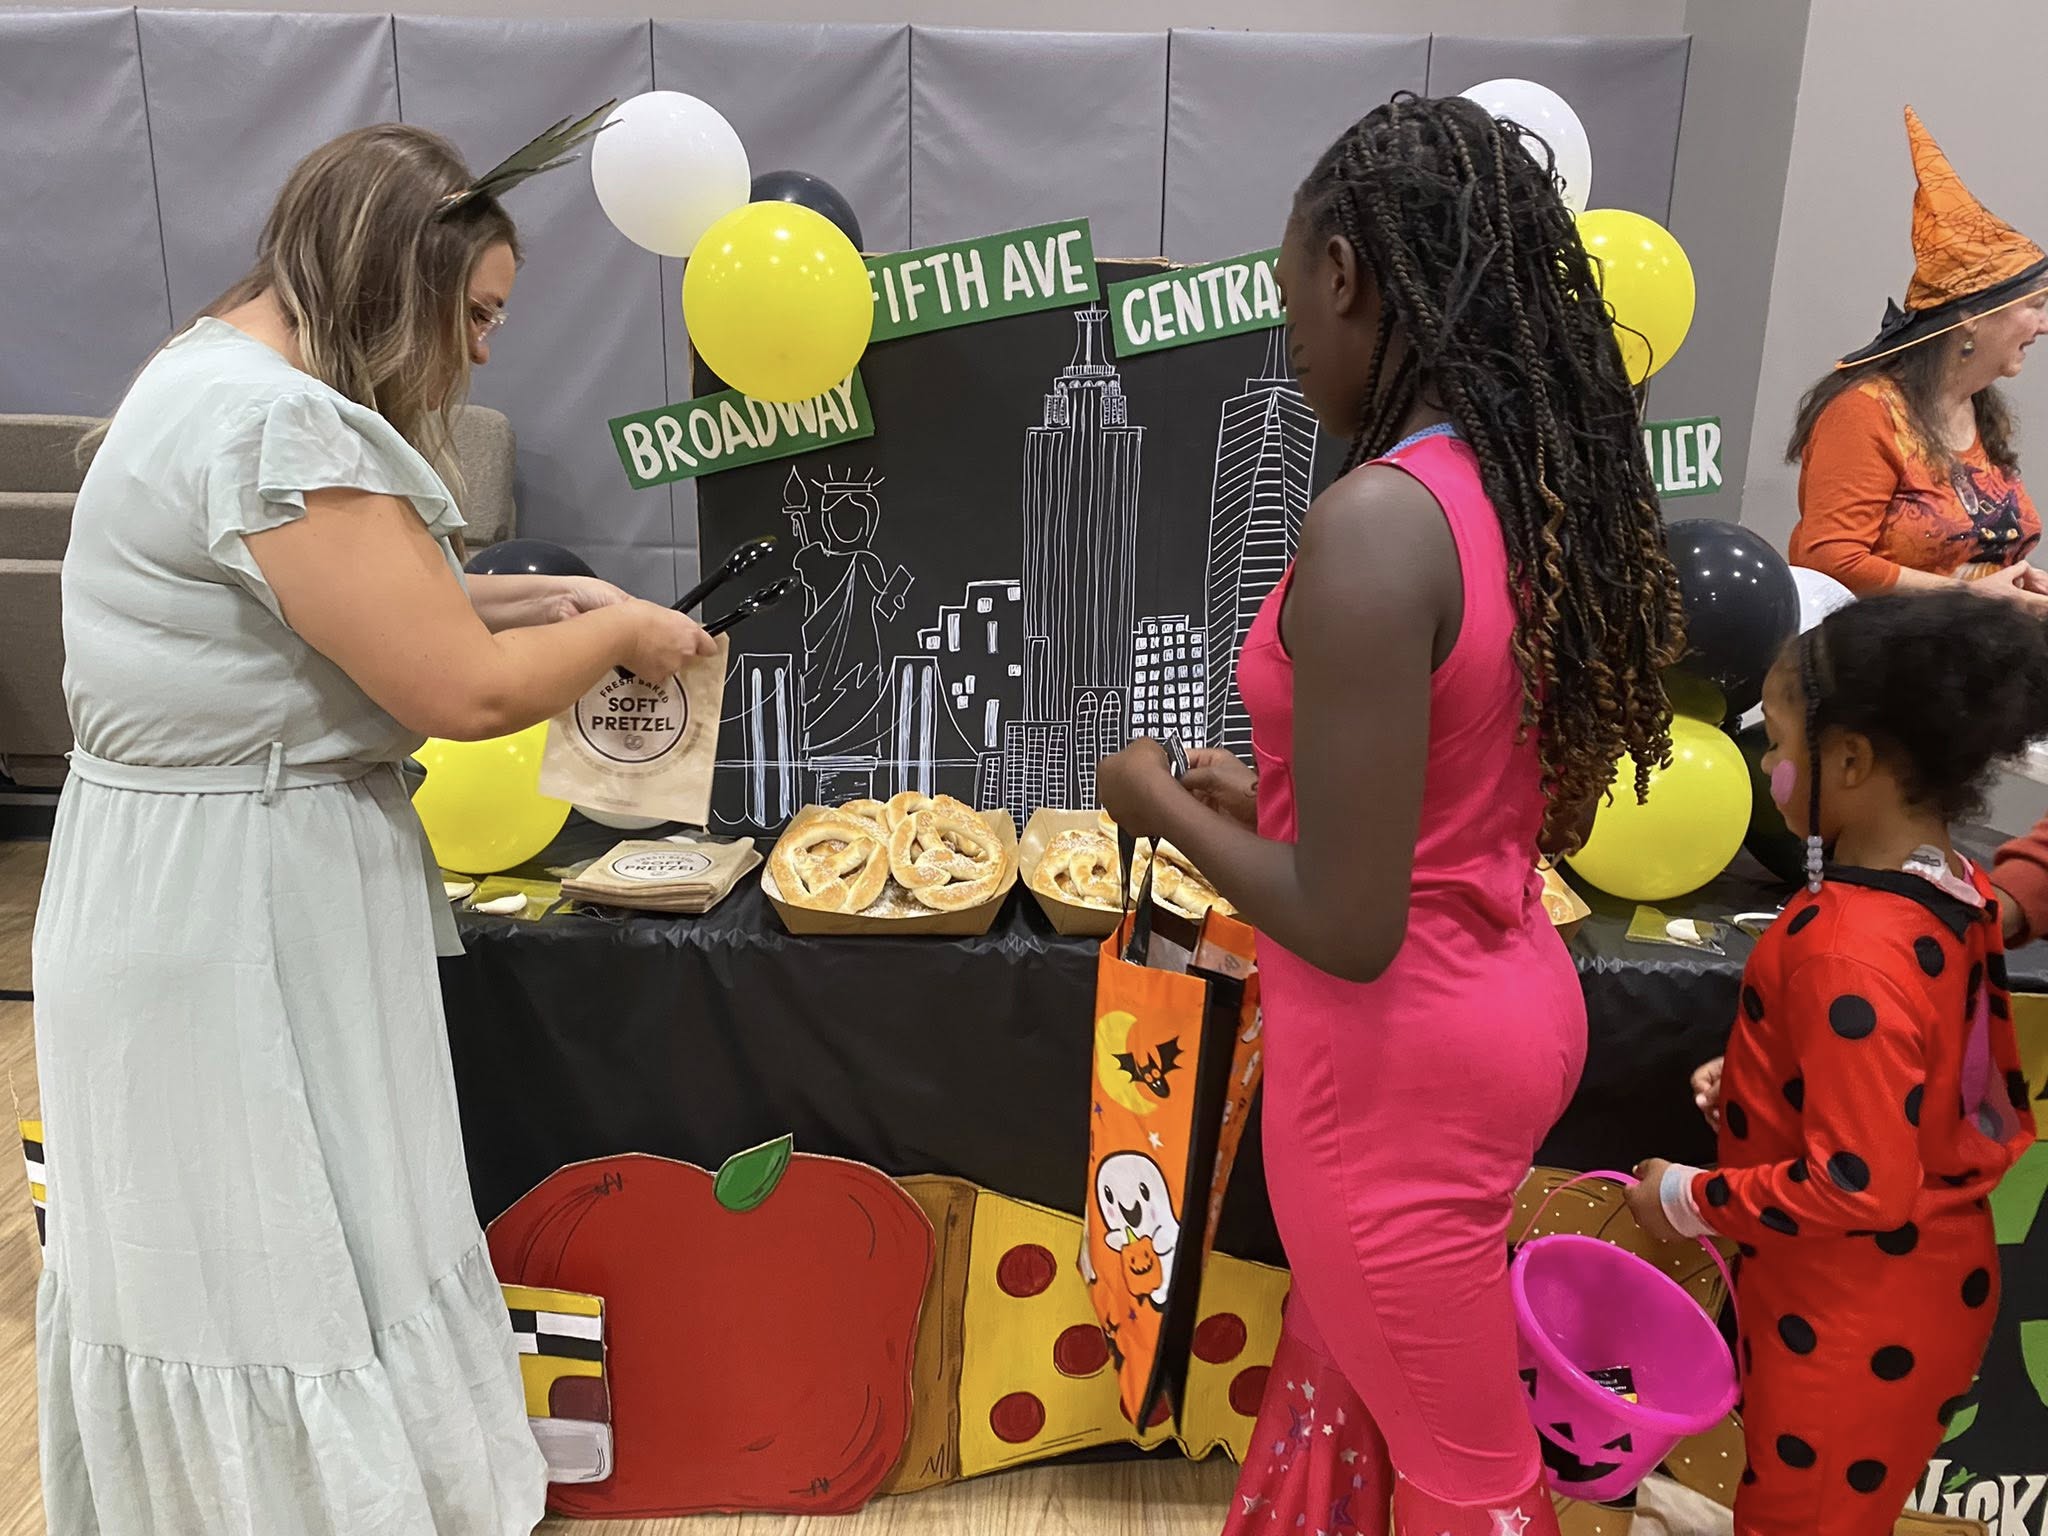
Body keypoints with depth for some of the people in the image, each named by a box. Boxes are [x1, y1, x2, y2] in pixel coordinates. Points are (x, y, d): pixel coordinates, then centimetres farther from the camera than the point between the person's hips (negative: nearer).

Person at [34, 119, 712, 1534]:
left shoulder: (230, 372, 11)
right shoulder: (278, 425, -23)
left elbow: (360, 610, 17)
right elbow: (465, 692, -23)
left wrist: (534, 601, 8)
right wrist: (618, 634, -7)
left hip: (247, 876, 10)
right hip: (232, 910, -10)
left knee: (233, 1252, 22)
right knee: (278, 1269, 6)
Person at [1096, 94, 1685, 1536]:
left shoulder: (1377, 522, -27)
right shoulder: (1547, 490, -1)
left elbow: (1346, 927, -25)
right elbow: (1557, 806, 10)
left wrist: (1165, 806, -8)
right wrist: (1281, 797, 13)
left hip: (1400, 1058, -8)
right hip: (1513, 1001, 8)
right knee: (1337, 1350, 30)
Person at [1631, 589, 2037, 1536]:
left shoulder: (1847, 950, -33)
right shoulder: (1957, 896, -4)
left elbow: (1860, 1188, -30)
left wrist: (1687, 1199, -17)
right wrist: (1762, 1084, 6)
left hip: (1854, 1325, -8)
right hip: (1924, 1282, 8)